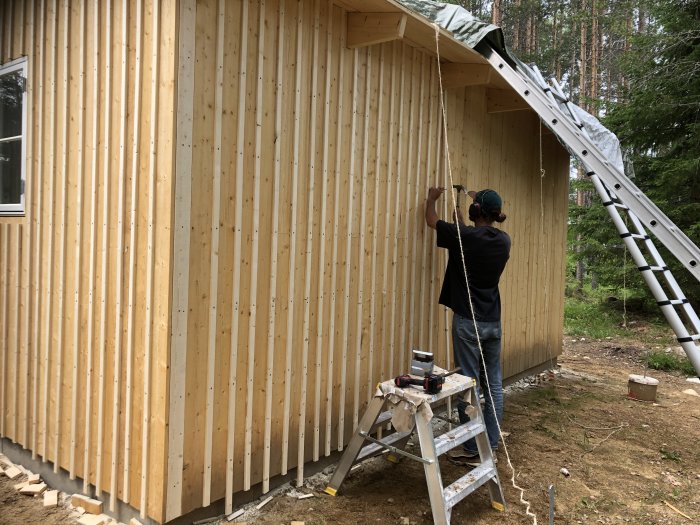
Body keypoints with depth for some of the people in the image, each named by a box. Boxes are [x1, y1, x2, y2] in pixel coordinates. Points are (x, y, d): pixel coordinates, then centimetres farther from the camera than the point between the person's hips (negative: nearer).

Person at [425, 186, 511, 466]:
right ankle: (491, 446, 20)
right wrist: (462, 222, 34)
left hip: (468, 322, -6)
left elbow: (431, 220, 5)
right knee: (494, 384, 11)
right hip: (493, 322, 6)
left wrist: (432, 197, 23)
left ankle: (472, 450, 8)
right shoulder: (503, 240, 2)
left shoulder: (463, 236, -13)